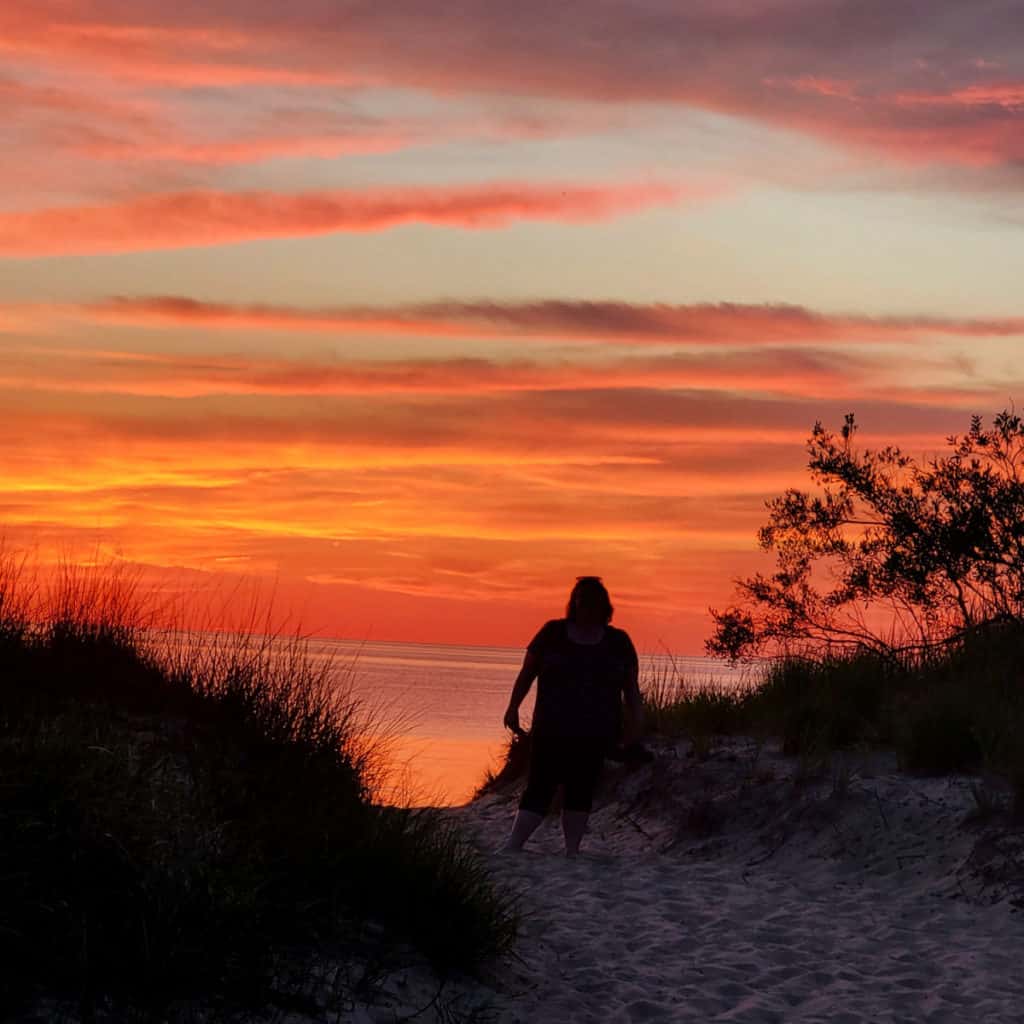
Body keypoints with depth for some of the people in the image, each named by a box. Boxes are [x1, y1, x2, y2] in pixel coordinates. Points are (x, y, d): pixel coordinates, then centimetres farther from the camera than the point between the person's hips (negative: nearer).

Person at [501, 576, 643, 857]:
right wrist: (513, 707, 3)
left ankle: (572, 851, 9)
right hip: (551, 731, -2)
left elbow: (631, 687, 9)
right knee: (539, 788, -7)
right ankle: (511, 847, -10)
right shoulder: (552, 632, 5)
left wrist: (635, 721, -1)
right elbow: (527, 672, 8)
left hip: (594, 736, 2)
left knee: (581, 791, 4)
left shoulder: (618, 641, 8)